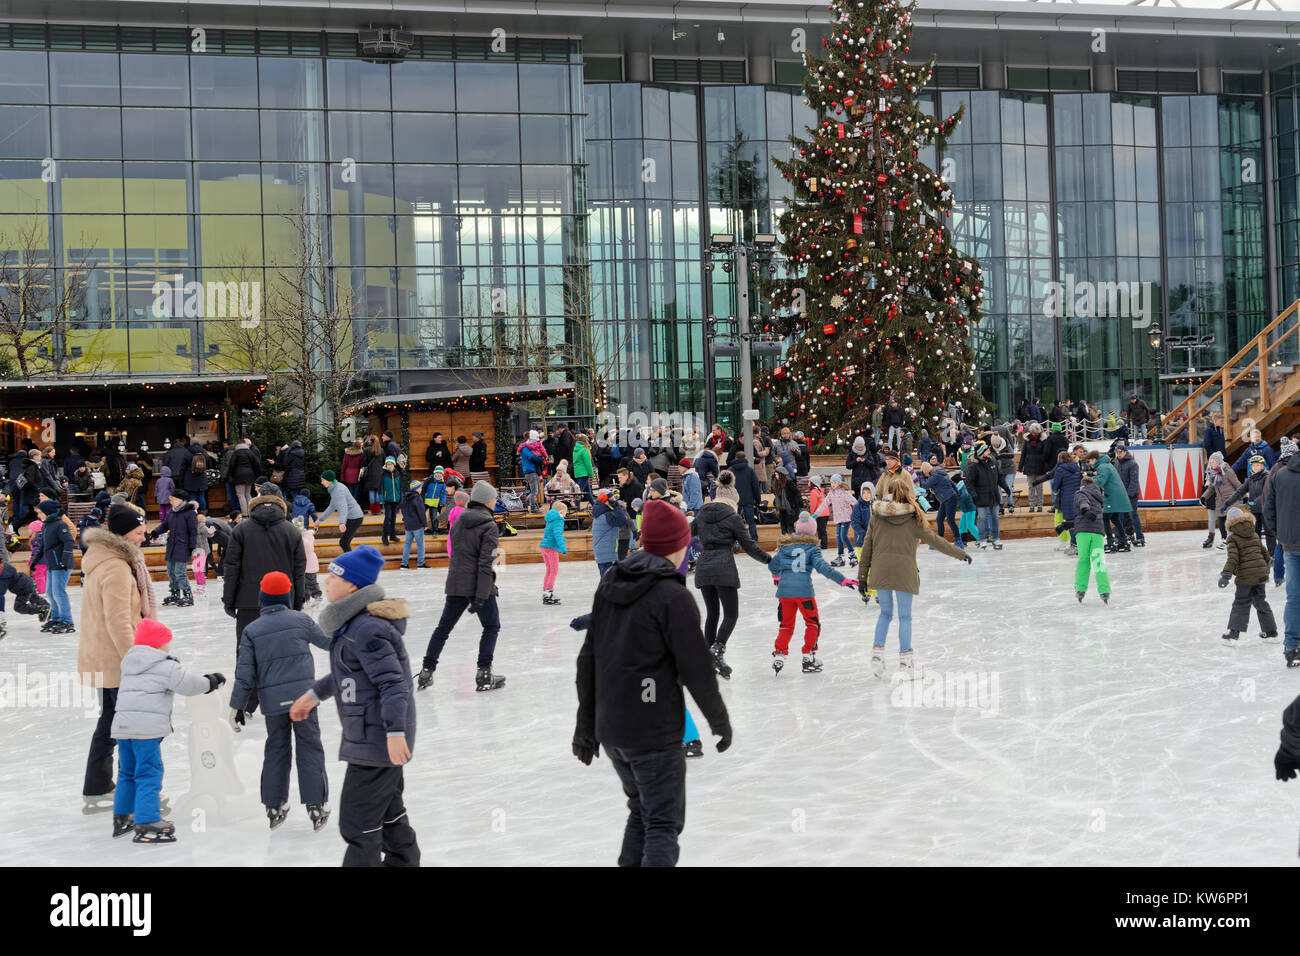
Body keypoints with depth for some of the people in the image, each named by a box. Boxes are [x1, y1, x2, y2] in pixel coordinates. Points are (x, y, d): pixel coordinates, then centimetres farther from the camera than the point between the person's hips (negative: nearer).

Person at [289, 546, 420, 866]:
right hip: (373, 736, 10)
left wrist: (395, 731, -32)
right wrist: (314, 694, 30)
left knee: (358, 820, -2)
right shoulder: (354, 622, 11)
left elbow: (392, 681, -25)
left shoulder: (368, 629, -20)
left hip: (377, 740, -10)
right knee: (389, 812, 20)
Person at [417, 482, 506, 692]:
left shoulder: (459, 521, 9)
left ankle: (427, 671, 14)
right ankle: (483, 675, 5)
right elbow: (485, 563, -17)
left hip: (455, 584, 6)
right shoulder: (489, 526, -12)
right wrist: (481, 596, -20)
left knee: (443, 627, 13)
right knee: (492, 626, 9)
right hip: (477, 585, -6)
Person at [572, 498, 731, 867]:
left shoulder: (610, 585, 5)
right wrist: (720, 721, 2)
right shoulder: (674, 597, -16)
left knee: (642, 811, 23)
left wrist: (586, 724, 14)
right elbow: (696, 670, -14)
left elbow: (589, 659, 8)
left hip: (612, 727, 7)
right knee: (663, 825, 0)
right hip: (656, 732, -7)